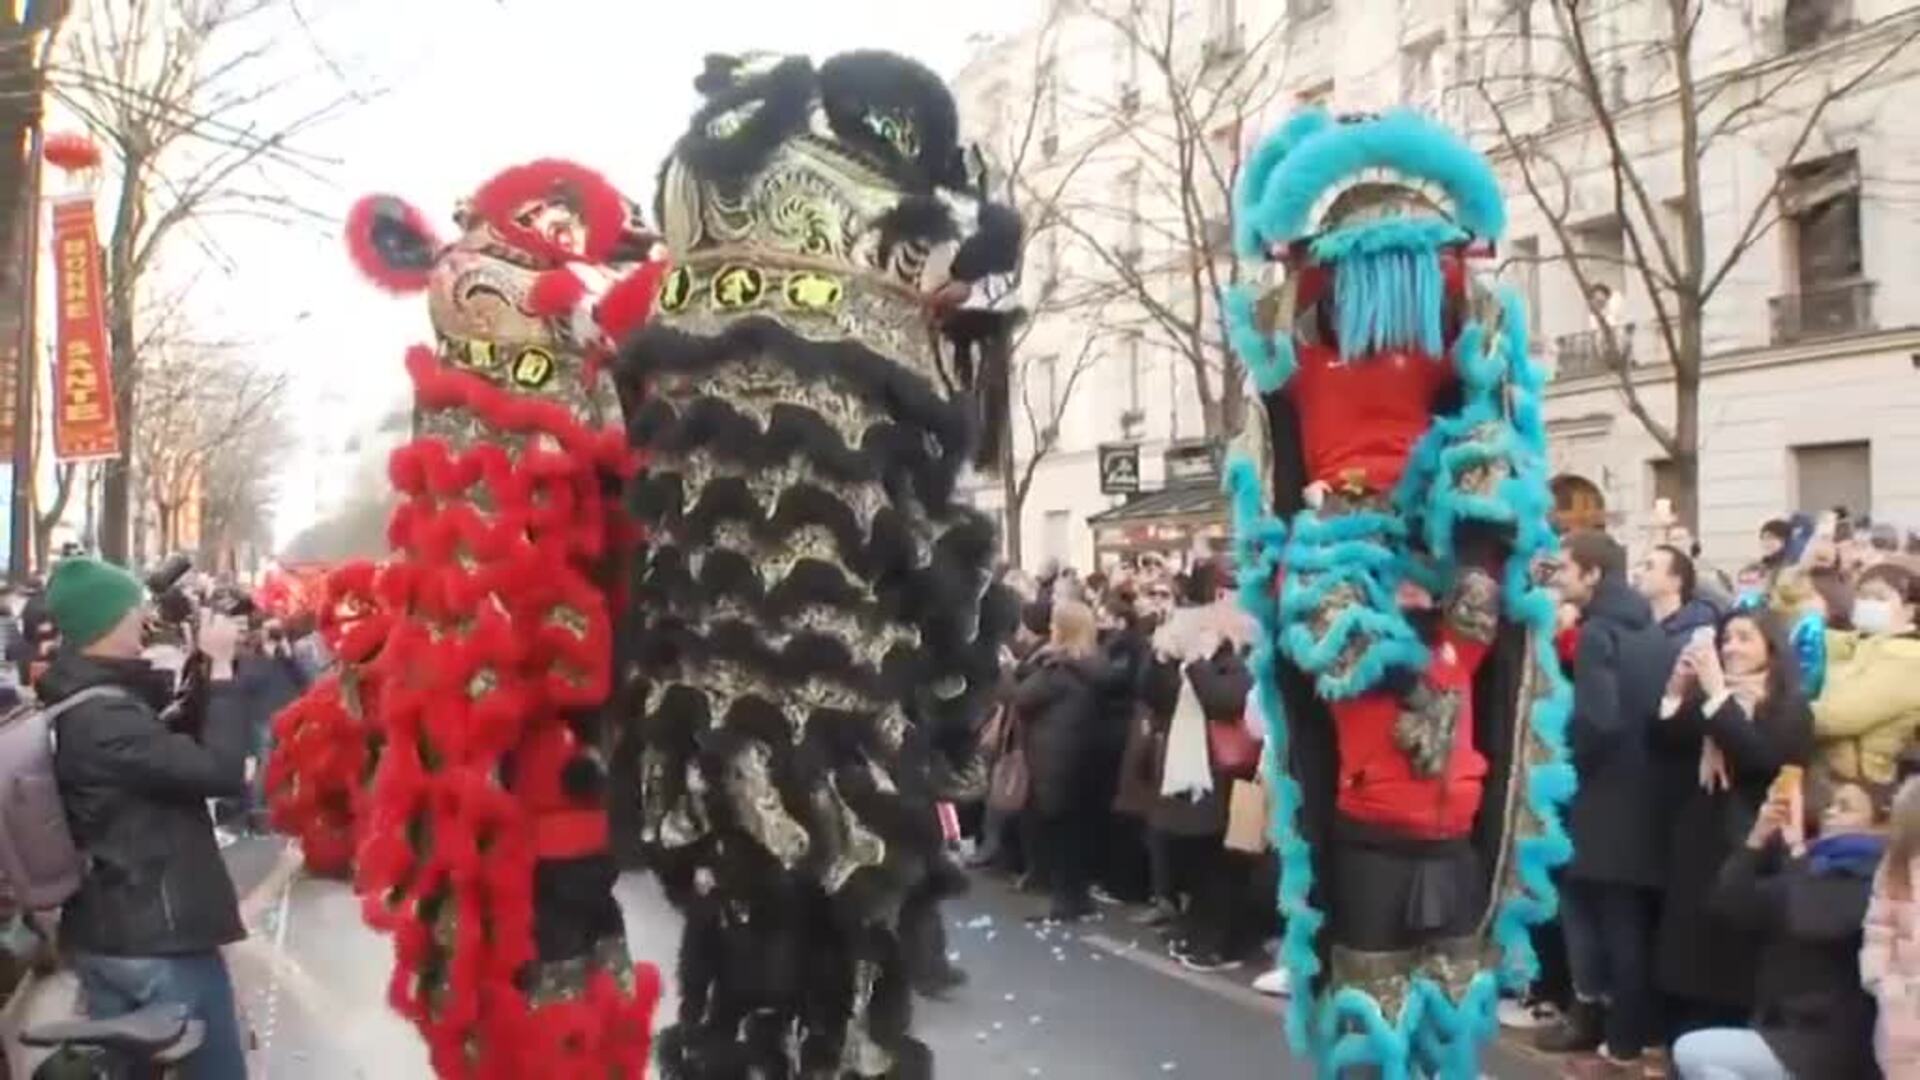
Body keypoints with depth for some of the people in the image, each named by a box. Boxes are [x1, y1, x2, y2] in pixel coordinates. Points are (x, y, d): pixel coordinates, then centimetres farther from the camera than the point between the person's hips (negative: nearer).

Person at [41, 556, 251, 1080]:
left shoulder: (78, 704, 8)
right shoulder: (103, 717, -23)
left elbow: (176, 746, 17)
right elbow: (219, 771, -27)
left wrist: (204, 665, 5)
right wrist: (221, 667, -18)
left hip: (99, 935, 10)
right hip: (158, 941, -10)